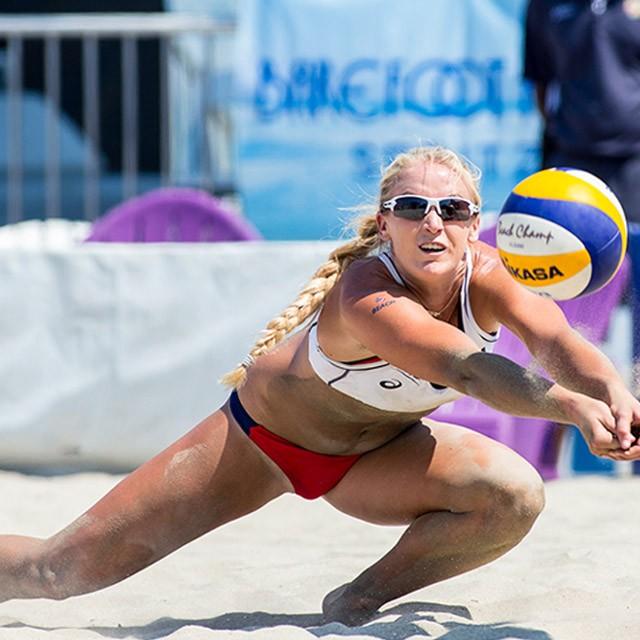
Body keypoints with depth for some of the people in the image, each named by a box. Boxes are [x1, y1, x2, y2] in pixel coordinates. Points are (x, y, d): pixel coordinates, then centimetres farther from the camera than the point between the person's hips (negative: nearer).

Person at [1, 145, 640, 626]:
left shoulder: (486, 276, -24)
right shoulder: (365, 295, -39)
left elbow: (558, 343, -41)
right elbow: (467, 369, -54)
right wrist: (573, 409, -68)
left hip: (373, 457, 4)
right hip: (260, 432, -4)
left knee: (515, 497, -23)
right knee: (61, 568, -5)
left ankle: (358, 601, -4)